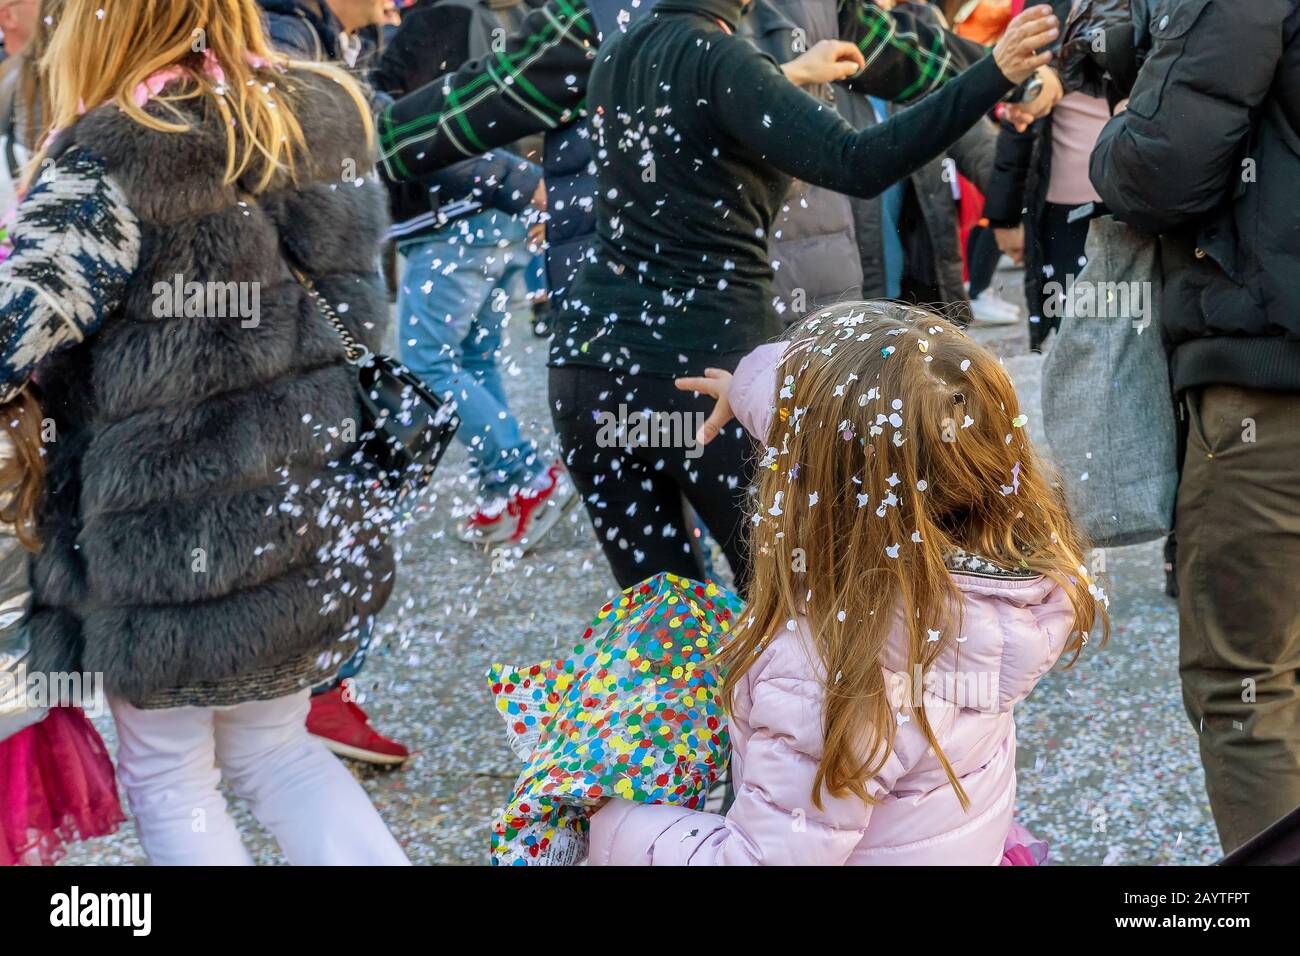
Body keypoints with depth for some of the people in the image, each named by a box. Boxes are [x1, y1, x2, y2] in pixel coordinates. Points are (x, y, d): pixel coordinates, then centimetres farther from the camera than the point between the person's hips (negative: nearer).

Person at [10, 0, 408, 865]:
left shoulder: (108, 160, -18)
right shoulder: (318, 122, 2)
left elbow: (15, 335, -21)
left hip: (172, 535, -7)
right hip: (317, 523, 7)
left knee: (166, 772, 14)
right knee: (272, 747, 24)